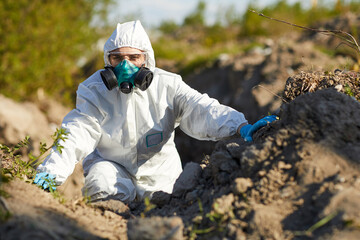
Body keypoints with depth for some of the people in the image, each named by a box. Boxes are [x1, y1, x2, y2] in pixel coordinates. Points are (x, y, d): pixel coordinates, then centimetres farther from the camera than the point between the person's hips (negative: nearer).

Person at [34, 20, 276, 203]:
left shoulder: (168, 86, -12)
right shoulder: (94, 90, -11)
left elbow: (201, 110, -24)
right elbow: (78, 132, -20)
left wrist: (241, 126, -45)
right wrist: (52, 171, -39)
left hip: (159, 170, 2)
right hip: (112, 164, -2)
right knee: (100, 185, -32)